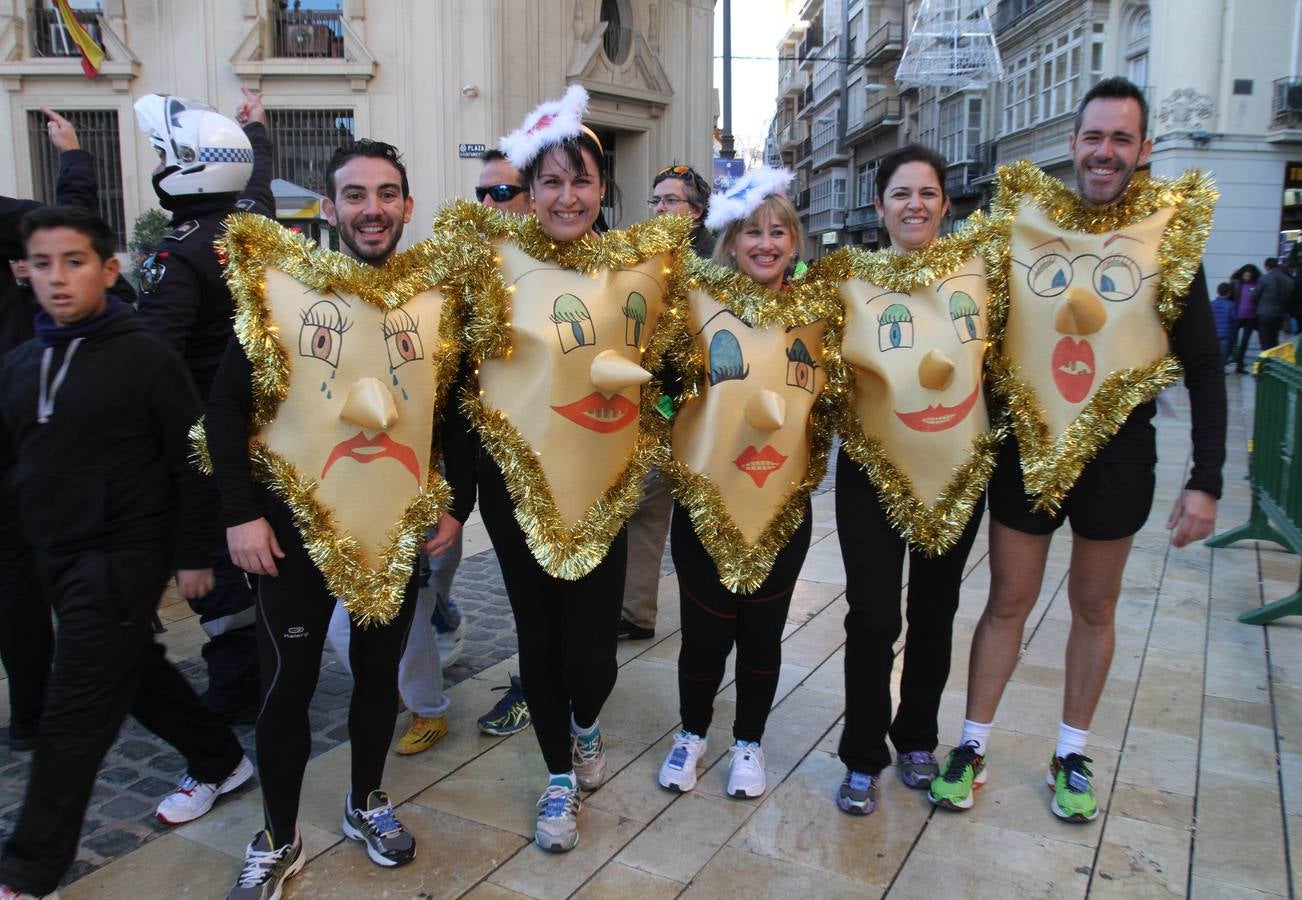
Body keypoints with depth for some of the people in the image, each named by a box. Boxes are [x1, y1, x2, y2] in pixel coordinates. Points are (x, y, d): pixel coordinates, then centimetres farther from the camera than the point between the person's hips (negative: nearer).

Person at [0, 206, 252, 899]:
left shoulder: (146, 359, -11)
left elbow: (192, 461, -9)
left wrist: (193, 553, -8)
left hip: (123, 557, -7)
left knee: (75, 713, -2)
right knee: (135, 672, 19)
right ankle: (219, 761, 39)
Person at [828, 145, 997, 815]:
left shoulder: (977, 264, -1)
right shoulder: (851, 279, -7)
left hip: (960, 471, 3)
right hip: (874, 473, -2)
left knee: (935, 613, 15)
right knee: (873, 618, -2)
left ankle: (917, 738, 36)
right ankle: (863, 759, 17)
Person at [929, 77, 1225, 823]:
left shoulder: (1170, 235, -3)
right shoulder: (1022, 224, -2)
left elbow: (1204, 366, -1)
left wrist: (1206, 479, -7)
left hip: (1117, 453, 0)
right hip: (1027, 448, 0)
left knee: (1095, 608, 13)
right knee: (1008, 602, 8)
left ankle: (1073, 754, 31)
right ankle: (972, 746, 23)